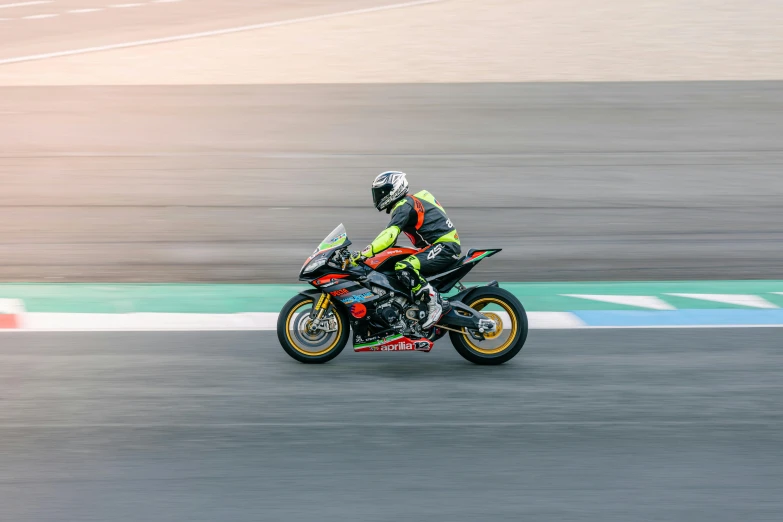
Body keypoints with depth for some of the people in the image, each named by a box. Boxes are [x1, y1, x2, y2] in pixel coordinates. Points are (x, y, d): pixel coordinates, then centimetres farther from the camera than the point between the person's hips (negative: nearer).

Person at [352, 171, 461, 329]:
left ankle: (434, 302, -26)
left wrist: (363, 254, -30)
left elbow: (390, 234, -26)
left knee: (403, 268, -30)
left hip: (444, 247, -11)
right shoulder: (407, 203, 19)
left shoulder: (404, 205, -12)